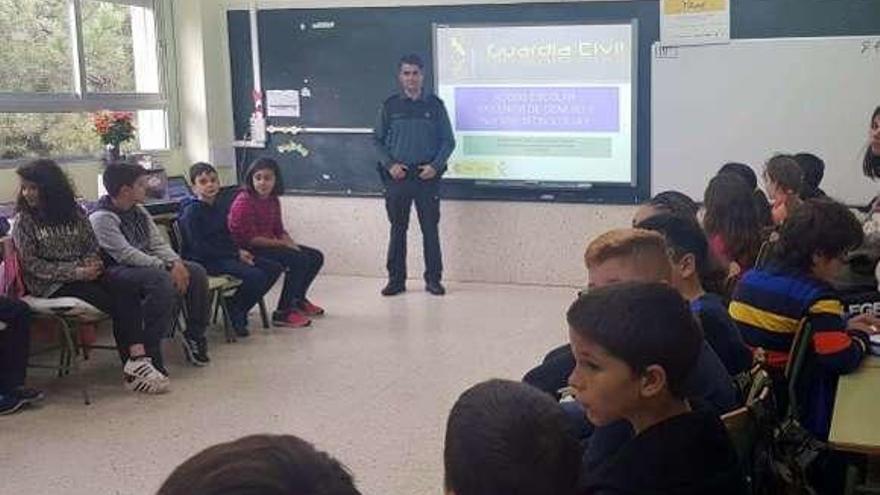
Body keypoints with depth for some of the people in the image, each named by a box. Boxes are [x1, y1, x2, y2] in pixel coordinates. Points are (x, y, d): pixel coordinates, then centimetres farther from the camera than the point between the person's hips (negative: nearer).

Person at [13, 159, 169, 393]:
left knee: (128, 293, -25)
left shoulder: (75, 213, 11)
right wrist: (75, 272, -16)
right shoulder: (25, 221, 0)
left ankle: (137, 358, -35)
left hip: (84, 274, 4)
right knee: (115, 303, -24)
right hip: (51, 285, -4)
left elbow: (92, 247, 16)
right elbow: (31, 264, -6)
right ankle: (138, 360, -19)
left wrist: (92, 264, -9)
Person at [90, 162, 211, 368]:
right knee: (163, 281, -36)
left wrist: (176, 262, -12)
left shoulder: (139, 210, 13)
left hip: (148, 265, 8)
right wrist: (167, 268, -26)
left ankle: (194, 335, 3)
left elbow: (158, 243, 9)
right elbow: (126, 254, -23)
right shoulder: (101, 218, -14)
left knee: (196, 272, -10)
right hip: (117, 271, -8)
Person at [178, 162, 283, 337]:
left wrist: (240, 251, 0)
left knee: (274, 268, 1)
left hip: (226, 256, 9)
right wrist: (236, 254, -16)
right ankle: (235, 310, -2)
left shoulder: (217, 208, 14)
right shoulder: (192, 211, -11)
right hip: (205, 261, -9)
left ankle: (239, 309, 8)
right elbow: (199, 247, -17)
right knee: (255, 275, -28)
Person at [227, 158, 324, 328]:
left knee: (316, 257, 8)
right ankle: (283, 313, -17)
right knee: (299, 260, -25)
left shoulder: (273, 200, 7)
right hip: (248, 251, -9)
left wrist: (292, 244, -8)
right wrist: (282, 244, -20)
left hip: (271, 244, 9)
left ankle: (298, 299, 28)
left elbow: (279, 230, 13)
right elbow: (250, 239, -22)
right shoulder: (243, 202, -19)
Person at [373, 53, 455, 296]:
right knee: (397, 229, 5)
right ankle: (396, 279, 13)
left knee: (431, 229, 2)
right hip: (397, 176, 1)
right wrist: (390, 164, -6)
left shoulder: (434, 105, 4)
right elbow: (378, 139, 8)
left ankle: (433, 279, 10)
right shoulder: (390, 106, 6)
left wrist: (435, 166, -9)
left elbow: (448, 141, 5)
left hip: (427, 176, -1)